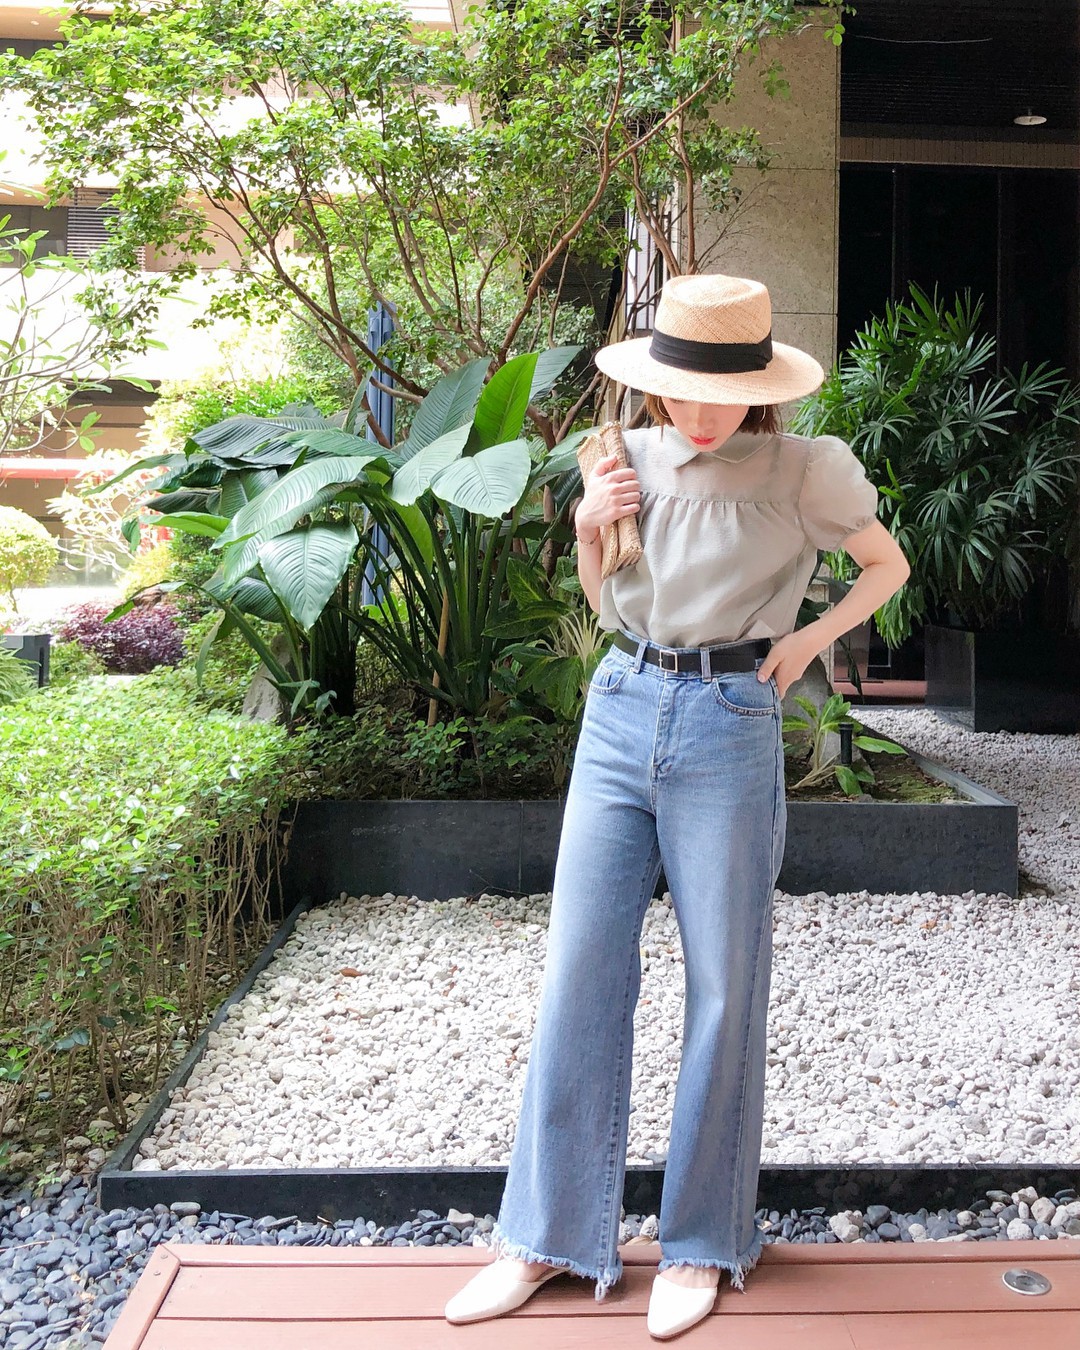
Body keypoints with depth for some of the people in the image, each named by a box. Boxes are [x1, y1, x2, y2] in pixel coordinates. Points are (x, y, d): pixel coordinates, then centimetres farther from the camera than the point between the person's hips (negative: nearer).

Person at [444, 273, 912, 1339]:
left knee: (723, 986, 4)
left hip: (729, 726, -3)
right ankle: (548, 1236, 17)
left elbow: (888, 564, 13)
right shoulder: (631, 459, 8)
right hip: (620, 710, 4)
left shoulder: (804, 470, -1)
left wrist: (811, 635, -2)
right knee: (578, 971, 3)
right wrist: (588, 529, -1)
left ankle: (701, 1243, 22)